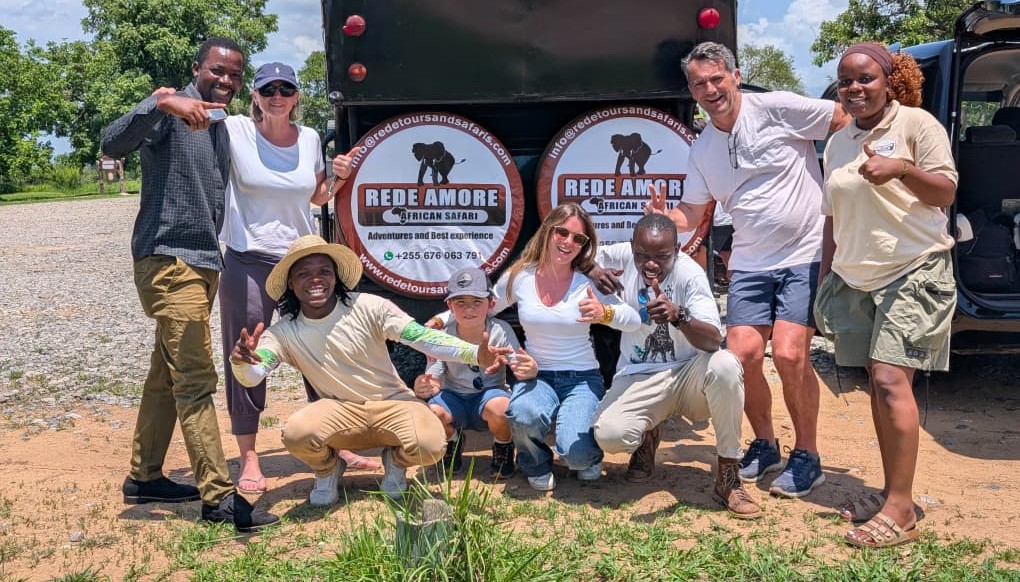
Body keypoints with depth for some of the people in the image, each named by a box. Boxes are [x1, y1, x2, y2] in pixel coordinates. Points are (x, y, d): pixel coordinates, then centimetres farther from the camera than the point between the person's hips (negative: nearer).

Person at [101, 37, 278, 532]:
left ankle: (144, 477, 27)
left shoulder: (222, 128, 17)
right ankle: (218, 496, -8)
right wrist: (163, 103, -37)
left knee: (168, 374, 15)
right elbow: (112, 144, -24)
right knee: (196, 380, -10)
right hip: (168, 261, -9)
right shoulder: (171, 108, -8)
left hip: (202, 263, 9)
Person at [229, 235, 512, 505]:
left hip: (392, 403, -1)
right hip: (340, 411, 1)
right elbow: (251, 377, -19)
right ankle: (328, 469, 6)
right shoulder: (284, 332, -7)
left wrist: (475, 354, -35)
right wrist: (240, 361, -45)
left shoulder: (368, 307, -13)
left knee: (430, 446, -31)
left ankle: (395, 462, 8)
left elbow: (422, 337, -20)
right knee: (296, 433, -32)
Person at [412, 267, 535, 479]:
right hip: (454, 397, 1)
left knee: (500, 407, -36)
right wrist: (423, 387, -42)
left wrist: (530, 371, -48)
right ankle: (452, 442, 8)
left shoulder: (500, 331, -17)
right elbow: (434, 379, -16)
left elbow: (520, 370, -21)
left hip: (490, 393, -1)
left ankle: (503, 450, 1)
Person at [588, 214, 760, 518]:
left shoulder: (689, 273, -19)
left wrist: (678, 316, -49)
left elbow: (714, 339, -28)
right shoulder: (622, 255, -10)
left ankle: (728, 478, -19)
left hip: (687, 374, -1)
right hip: (638, 378, 1)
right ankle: (647, 437, 13)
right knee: (609, 434, -29)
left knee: (725, 365, -36)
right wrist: (593, 272, -17)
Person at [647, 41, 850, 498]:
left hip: (806, 255, -5)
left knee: (789, 355, -14)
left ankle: (807, 457, 7)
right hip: (750, 264, 5)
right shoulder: (702, 150, 10)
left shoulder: (776, 109, -9)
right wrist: (664, 216, -10)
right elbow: (691, 214, 10)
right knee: (742, 355, -4)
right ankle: (764, 446, 20)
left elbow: (850, 119, -8)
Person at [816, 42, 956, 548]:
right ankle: (891, 493, 17)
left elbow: (946, 192, -9)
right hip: (856, 279, 6)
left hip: (914, 271, -6)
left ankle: (901, 511, -13)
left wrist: (900, 169, -26)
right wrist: (825, 279, 15)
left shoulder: (916, 124, -4)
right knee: (877, 384, 7)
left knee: (890, 379, -17)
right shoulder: (838, 144, 14)